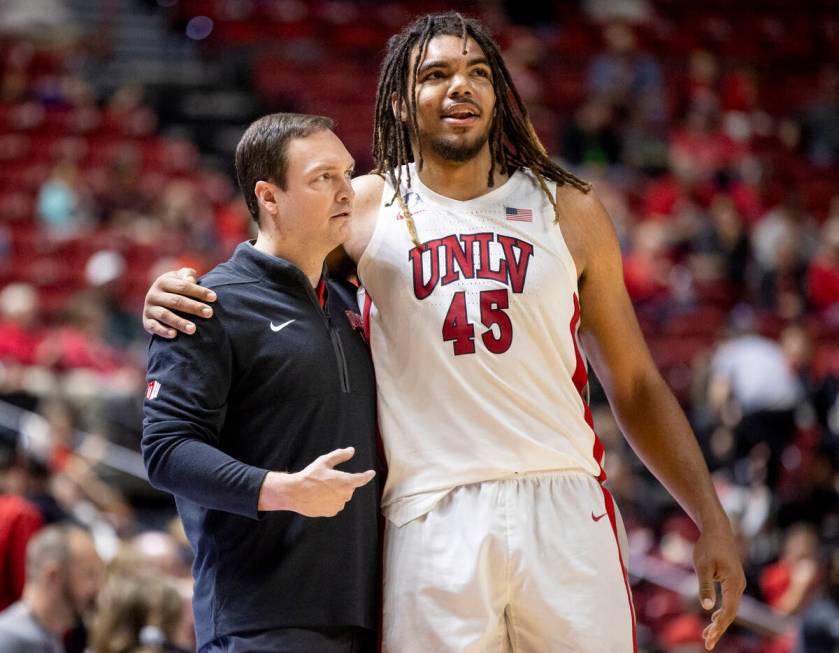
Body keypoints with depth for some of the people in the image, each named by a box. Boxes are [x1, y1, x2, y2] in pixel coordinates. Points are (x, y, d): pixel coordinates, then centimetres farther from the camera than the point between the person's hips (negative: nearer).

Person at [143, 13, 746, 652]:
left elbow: (635, 385, 15)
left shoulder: (568, 210, 13)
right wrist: (172, 294, -3)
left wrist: (711, 519, 9)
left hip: (562, 506, 1)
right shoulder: (366, 206, 10)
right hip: (430, 521, -1)